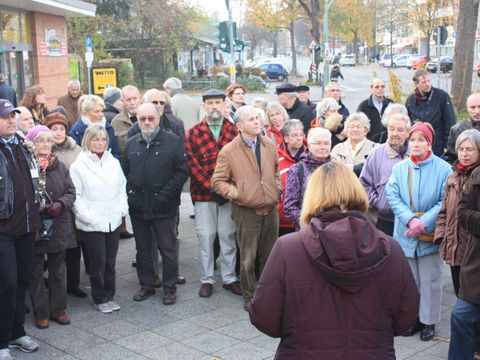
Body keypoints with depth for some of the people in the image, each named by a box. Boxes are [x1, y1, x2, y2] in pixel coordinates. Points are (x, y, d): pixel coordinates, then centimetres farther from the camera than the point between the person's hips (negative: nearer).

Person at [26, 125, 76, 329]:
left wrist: (61, 205, -14)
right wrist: (39, 209, -23)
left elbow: (71, 191, 5)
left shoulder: (60, 166, 5)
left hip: (59, 227, 4)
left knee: (58, 270, 14)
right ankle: (41, 313, 19)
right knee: (36, 272, 8)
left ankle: (58, 309, 27)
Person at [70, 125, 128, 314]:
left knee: (110, 261, 11)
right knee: (98, 263, 3)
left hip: (113, 221, 4)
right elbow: (76, 196, -9)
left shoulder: (114, 162, 7)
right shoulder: (78, 166, -7)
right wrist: (87, 216, -14)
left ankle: (110, 295, 24)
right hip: (92, 225, -4)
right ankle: (99, 299, 17)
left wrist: (123, 208, 3)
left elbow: (122, 187, 14)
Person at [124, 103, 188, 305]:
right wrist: (130, 194, -2)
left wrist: (165, 195, -14)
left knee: (168, 249, 4)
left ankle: (170, 287, 17)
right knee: (142, 249, 14)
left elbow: (182, 172, -7)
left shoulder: (173, 142, -4)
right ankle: (147, 285, 28)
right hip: (138, 206, 4)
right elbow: (125, 173, 12)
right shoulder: (131, 144, 9)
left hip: (164, 207, -4)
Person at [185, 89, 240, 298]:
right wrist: (211, 187, -13)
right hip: (203, 194, 0)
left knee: (228, 235, 7)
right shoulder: (194, 133, 3)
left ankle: (229, 278, 18)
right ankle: (206, 279, 15)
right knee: (205, 236, 3)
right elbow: (192, 164, -4)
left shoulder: (234, 131, 4)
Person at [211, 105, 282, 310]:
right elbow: (217, 182, -5)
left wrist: (277, 189, 9)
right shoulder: (229, 151, -9)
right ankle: (249, 297, 18)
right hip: (246, 211, -4)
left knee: (269, 255, 14)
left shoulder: (269, 146, 7)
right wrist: (237, 194, -13)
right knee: (248, 258, 2)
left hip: (271, 209, 5)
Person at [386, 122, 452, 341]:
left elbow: (445, 201, -10)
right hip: (405, 234, 2)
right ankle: (413, 318, 26)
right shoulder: (399, 168, 1)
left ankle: (428, 321, 19)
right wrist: (410, 220, -19)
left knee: (430, 280, 6)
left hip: (431, 235, -2)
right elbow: (393, 197, -5)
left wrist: (424, 223, -18)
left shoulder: (443, 169, -6)